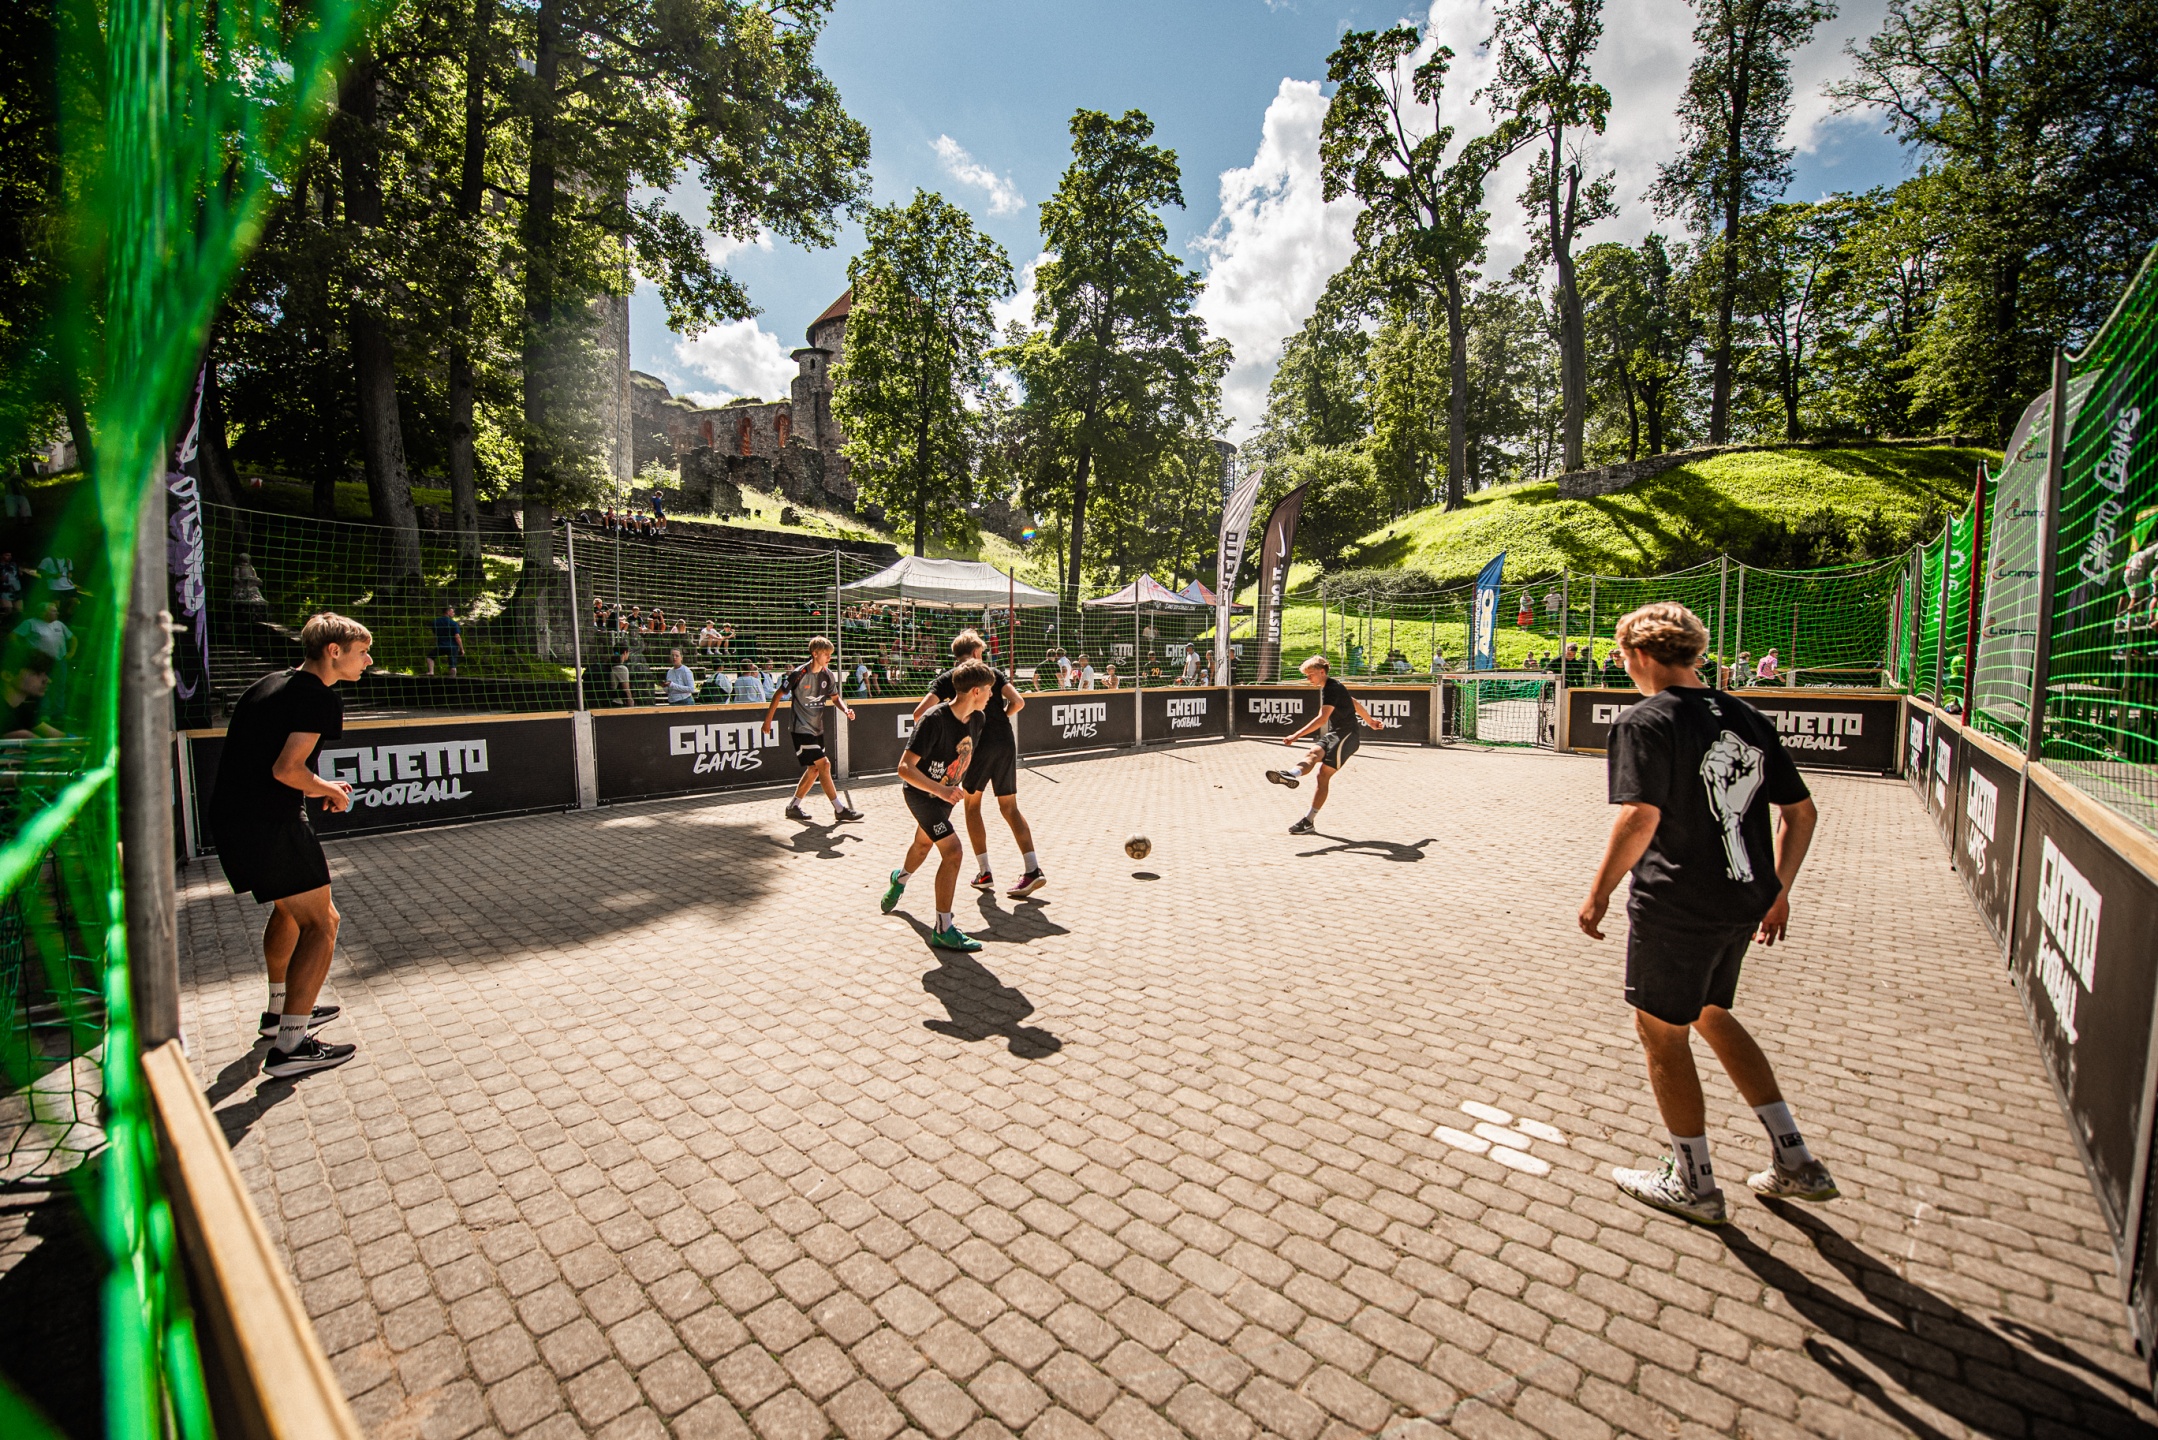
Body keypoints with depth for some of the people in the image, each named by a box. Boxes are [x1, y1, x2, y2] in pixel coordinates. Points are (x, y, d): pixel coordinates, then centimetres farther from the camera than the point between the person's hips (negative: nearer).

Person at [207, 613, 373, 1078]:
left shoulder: (270, 683, 15)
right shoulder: (321, 698, -14)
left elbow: (255, 758, 19)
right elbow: (286, 768, -22)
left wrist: (317, 787, 16)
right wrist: (325, 790, -4)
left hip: (229, 817, 10)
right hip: (271, 825, -10)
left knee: (290, 909, 27)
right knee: (320, 924, -3)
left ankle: (279, 1011, 42)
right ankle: (290, 1045, -1)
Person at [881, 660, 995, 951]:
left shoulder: (975, 718, -8)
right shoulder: (934, 720, -31)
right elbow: (905, 768, -32)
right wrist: (940, 790, -40)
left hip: (946, 793, 8)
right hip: (922, 794, -8)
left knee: (923, 844, 29)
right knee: (952, 851, -20)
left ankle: (899, 879, 63)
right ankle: (943, 930, -10)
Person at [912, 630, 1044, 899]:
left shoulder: (947, 679, 8)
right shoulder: (993, 672, 13)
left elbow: (919, 714, -4)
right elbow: (1018, 702, 1)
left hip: (979, 745, -3)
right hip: (1006, 743, 3)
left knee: (972, 804, 16)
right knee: (1009, 807, 11)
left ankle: (984, 872, 15)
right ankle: (1032, 870, 2)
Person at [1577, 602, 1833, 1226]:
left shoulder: (1645, 721, -15)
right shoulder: (1747, 718, 7)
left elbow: (1640, 817, -26)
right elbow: (1801, 811, 10)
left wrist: (1599, 892, -16)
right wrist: (1778, 891, 19)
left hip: (1675, 908, -8)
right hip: (1743, 903, 8)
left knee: (1662, 1033, 10)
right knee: (1710, 1014, 27)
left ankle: (1694, 1185, 26)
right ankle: (1795, 1162, 33)